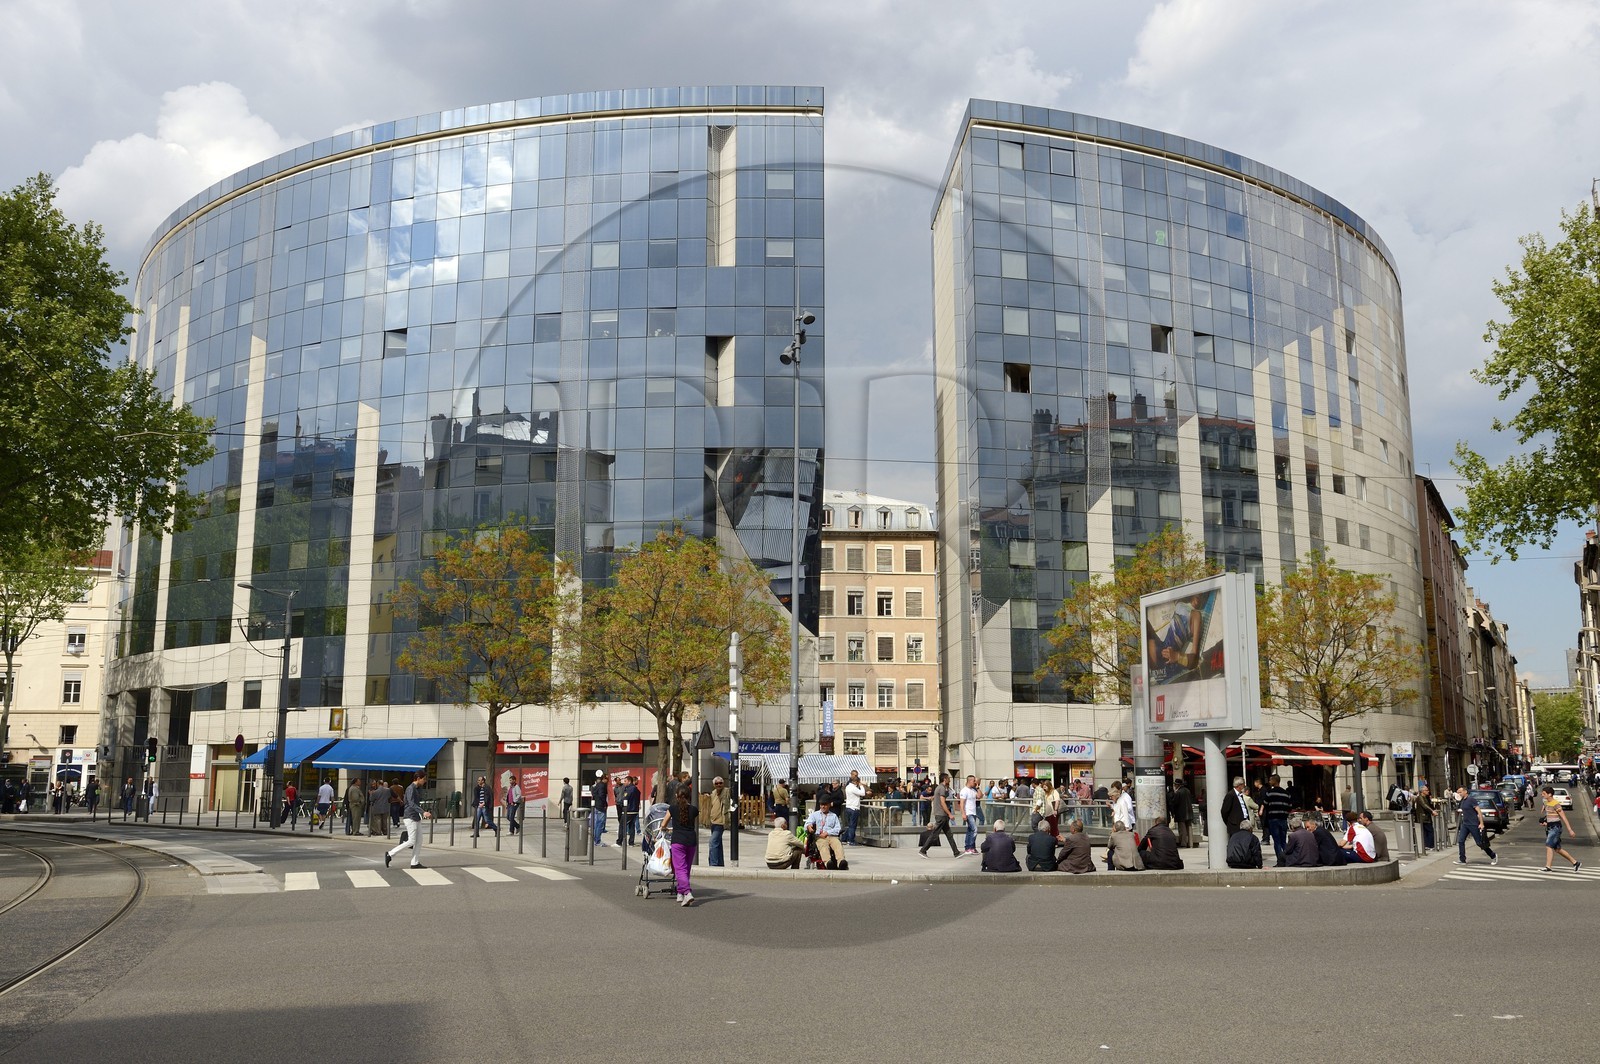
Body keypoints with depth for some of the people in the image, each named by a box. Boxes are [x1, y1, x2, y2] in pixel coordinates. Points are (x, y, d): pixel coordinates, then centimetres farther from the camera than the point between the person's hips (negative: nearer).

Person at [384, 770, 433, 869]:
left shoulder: (418, 789, 15)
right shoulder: (410, 789, -14)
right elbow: (412, 804, -24)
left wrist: (425, 814, 19)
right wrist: (423, 812, -33)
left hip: (417, 818, 9)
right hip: (410, 817, -9)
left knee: (419, 841, 5)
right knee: (411, 841, -10)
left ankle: (415, 862, 8)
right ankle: (390, 854, -1)